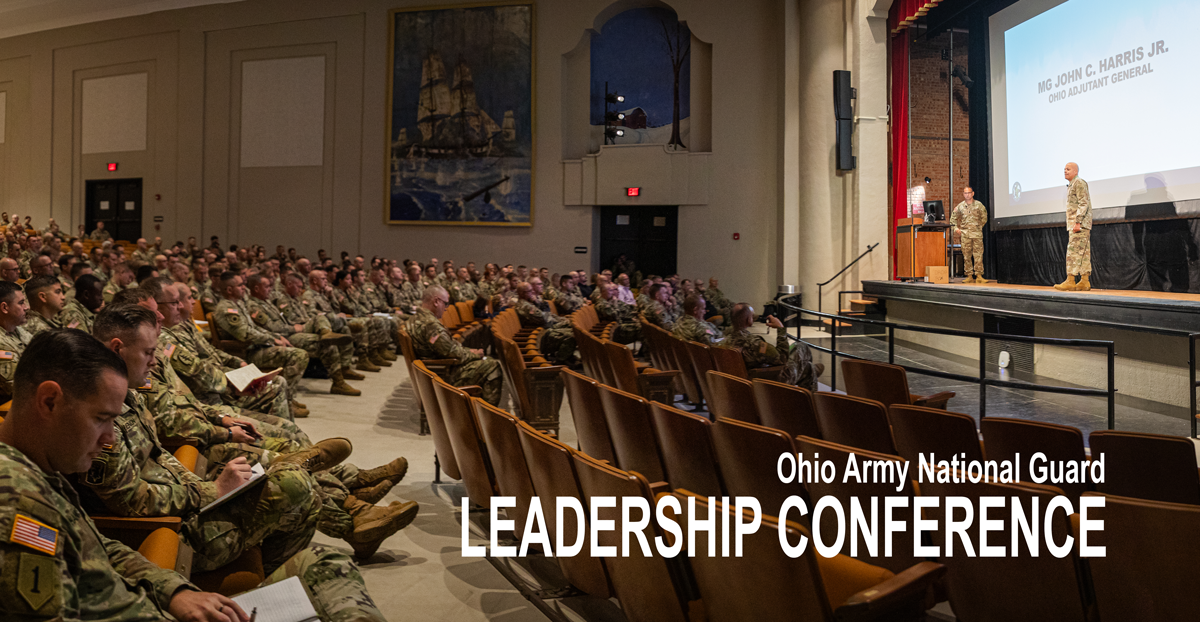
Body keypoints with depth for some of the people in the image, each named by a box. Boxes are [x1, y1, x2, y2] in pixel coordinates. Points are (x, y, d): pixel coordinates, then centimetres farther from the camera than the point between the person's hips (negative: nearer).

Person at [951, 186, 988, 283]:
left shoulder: (978, 205, 5)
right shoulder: (960, 206, 8)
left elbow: (984, 217, 13)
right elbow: (953, 218, 17)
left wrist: (980, 226, 6)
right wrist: (956, 228, 6)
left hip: (977, 232, -1)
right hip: (964, 233, 1)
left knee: (978, 254, -6)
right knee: (966, 255, 2)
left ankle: (979, 276, -5)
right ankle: (969, 276, 7)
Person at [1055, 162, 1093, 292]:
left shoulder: (1079, 183, -7)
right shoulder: (1071, 185, 22)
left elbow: (1083, 204, -16)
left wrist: (1078, 222, -22)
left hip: (1080, 225, -10)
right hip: (1073, 226, 10)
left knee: (1074, 251, -13)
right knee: (1083, 253, 7)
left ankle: (1070, 281, -15)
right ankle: (1085, 282, 7)